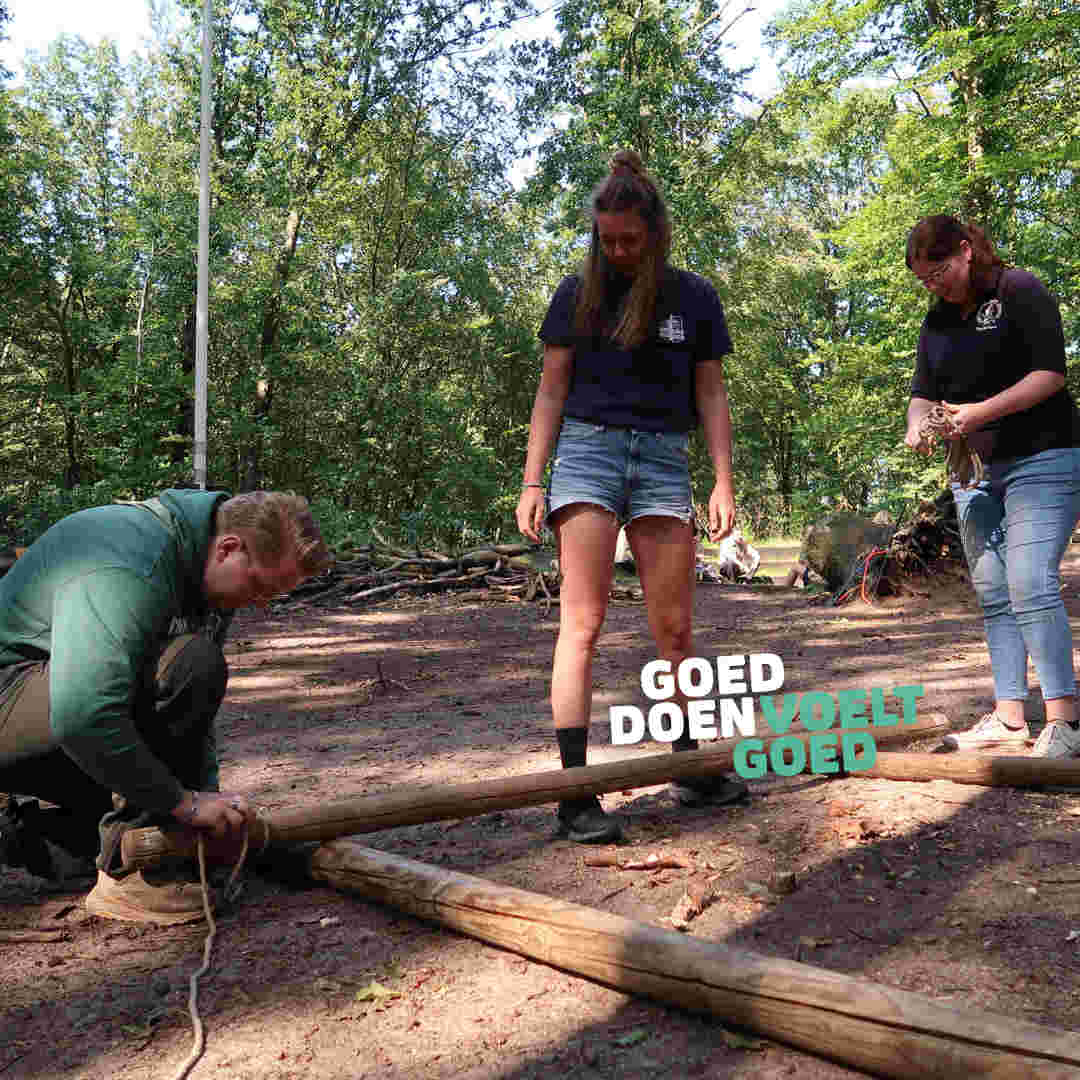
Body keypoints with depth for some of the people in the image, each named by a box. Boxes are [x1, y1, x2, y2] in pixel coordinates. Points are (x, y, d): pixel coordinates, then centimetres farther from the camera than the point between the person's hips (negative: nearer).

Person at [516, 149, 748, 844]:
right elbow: (552, 391, 7)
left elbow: (711, 396, 10)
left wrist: (724, 482, 1)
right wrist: (532, 482, 0)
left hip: (663, 458, 2)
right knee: (582, 624, -8)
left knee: (675, 629, 4)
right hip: (587, 450, -1)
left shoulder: (694, 297, 10)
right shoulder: (578, 294, 8)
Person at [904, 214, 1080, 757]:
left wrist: (982, 411, -23)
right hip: (976, 472, 7)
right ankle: (1009, 717, 8)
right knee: (992, 594, 4)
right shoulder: (937, 321, 15)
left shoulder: (1020, 291, -5)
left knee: (1031, 585, -17)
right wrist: (916, 423, -9)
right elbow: (923, 391, 14)